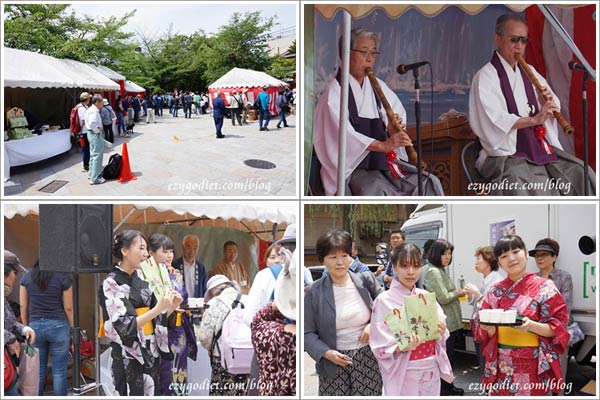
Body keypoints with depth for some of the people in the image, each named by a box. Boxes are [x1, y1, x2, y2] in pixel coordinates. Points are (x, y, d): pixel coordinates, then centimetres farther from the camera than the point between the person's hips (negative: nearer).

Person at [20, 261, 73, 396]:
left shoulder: (27, 276, 2)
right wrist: (73, 330, 5)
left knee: (38, 370, 10)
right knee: (59, 371, 4)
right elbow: (68, 308, -5)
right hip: (58, 325, -3)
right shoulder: (63, 277, -8)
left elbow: (23, 306, 6)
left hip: (35, 325, 3)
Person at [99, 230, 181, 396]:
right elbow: (124, 327, -19)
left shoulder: (142, 279, 7)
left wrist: (172, 307, -8)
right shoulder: (111, 283, -11)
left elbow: (156, 319, 10)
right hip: (128, 356, -6)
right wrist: (159, 308, -24)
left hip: (151, 352, 6)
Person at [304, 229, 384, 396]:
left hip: (368, 359, 1)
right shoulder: (314, 292, -4)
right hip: (333, 363, -1)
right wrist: (326, 353, -16)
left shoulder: (366, 280, 0)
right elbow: (308, 333, -1)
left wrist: (374, 325, -8)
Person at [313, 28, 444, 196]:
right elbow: (343, 132, -20)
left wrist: (394, 131, -14)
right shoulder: (335, 91, -6)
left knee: (430, 183, -10)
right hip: (353, 165, -6)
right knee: (378, 191, -34)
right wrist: (382, 145, -32)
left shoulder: (378, 86, 13)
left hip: (386, 161, 6)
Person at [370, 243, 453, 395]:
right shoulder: (384, 300, -10)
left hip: (431, 371, 4)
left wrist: (440, 332, -10)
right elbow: (380, 346, -12)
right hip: (403, 374, -4)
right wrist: (403, 347, -27)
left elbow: (439, 336, 10)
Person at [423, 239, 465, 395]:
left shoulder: (440, 270, 15)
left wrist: (456, 292, 6)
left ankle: (448, 386, 26)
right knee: (447, 357, -3)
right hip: (444, 323, -10)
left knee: (449, 357, 17)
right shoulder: (433, 272, -17)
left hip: (450, 322, 10)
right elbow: (443, 298, -20)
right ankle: (445, 390, 4)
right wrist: (458, 292, -5)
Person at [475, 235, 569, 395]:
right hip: (501, 367, 4)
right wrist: (489, 328, -13)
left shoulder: (545, 287, -4)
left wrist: (531, 326, -24)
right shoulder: (494, 291, 7)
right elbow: (486, 333, 10)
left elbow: (558, 328, -7)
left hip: (533, 366, -3)